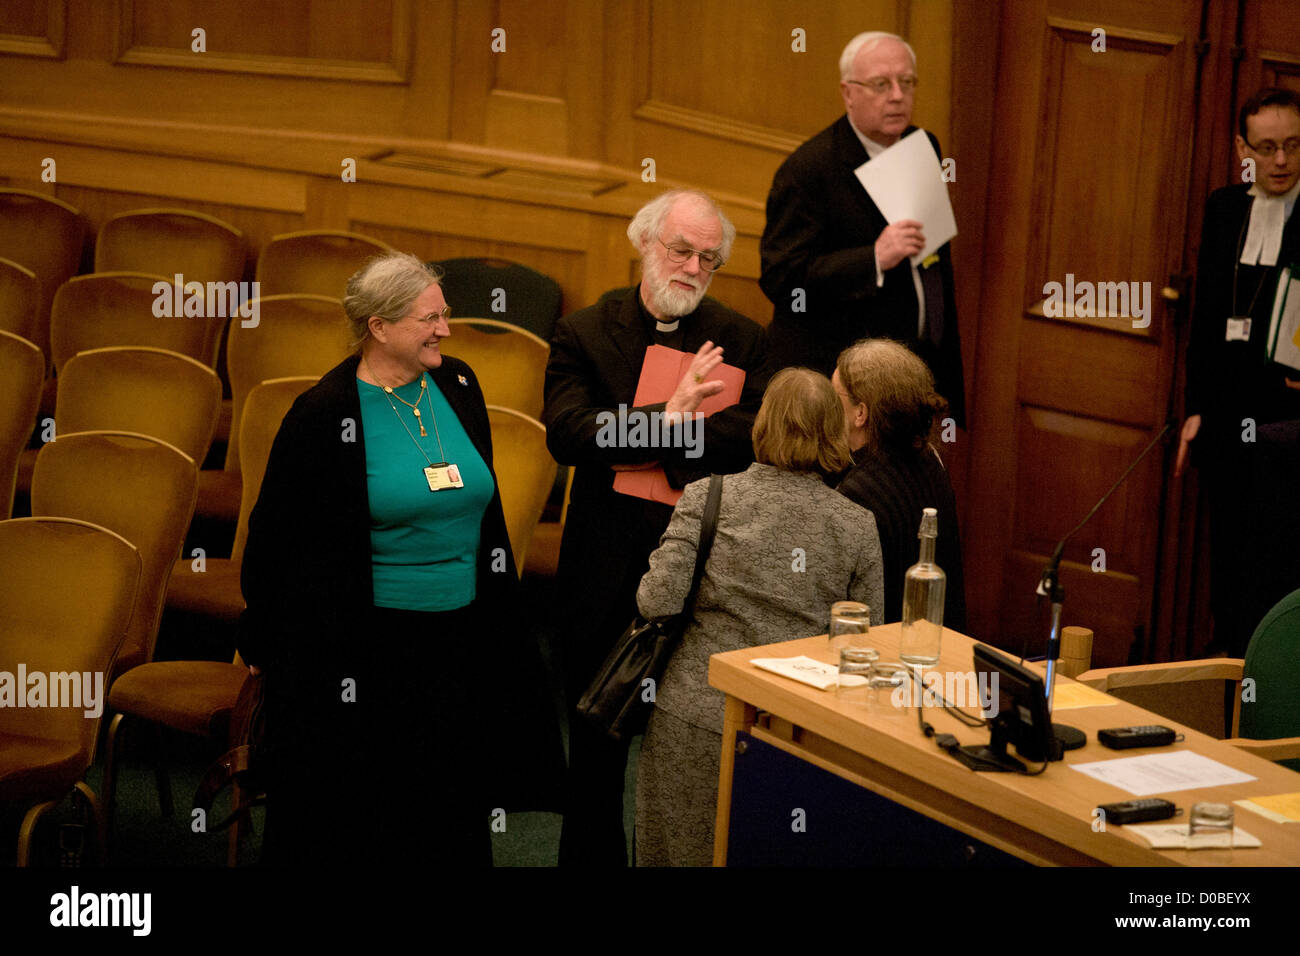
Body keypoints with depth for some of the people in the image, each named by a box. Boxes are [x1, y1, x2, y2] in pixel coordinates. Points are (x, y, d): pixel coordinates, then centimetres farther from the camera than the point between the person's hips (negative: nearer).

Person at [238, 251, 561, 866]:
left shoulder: (458, 385, 5)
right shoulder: (324, 415, -13)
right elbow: (275, 533, -6)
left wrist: (499, 604, 16)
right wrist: (264, 642, -1)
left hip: (460, 633, 5)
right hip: (365, 647, -5)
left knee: (454, 814, 13)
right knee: (357, 821, 4)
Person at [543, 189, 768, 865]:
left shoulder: (741, 340, 3)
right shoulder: (583, 334, -1)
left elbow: (755, 434, -14)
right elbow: (566, 433, -17)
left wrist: (637, 443, -19)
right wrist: (669, 417, -26)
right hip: (608, 575, 0)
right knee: (596, 746, 13)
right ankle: (591, 857, 27)